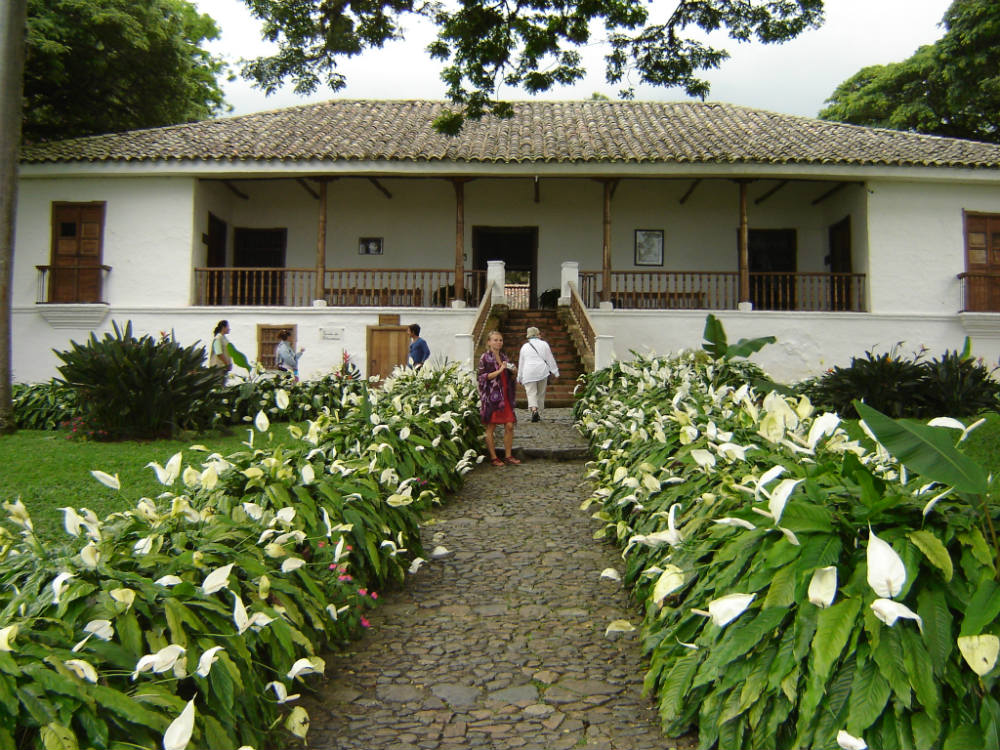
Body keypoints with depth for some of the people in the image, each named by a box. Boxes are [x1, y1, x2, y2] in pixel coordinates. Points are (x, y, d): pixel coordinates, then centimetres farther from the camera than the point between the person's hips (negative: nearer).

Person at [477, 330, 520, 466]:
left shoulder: (504, 357, 14)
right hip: (491, 396, -6)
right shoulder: (485, 357, -5)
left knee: (509, 426, 3)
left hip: (505, 396, 6)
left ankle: (508, 456, 13)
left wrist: (512, 371, 1)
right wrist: (499, 371, -18)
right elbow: (481, 376, -13)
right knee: (491, 427, 0)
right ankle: (493, 457, 9)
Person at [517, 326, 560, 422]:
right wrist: (554, 371, 15)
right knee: (541, 393, 12)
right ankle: (538, 410, 16)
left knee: (531, 393, -6)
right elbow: (550, 359, 7)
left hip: (528, 373, 0)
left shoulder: (524, 347, 11)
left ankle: (534, 409, -30)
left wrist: (520, 377, 23)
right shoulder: (544, 344, 6)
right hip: (542, 371, 0)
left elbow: (521, 363, 15)